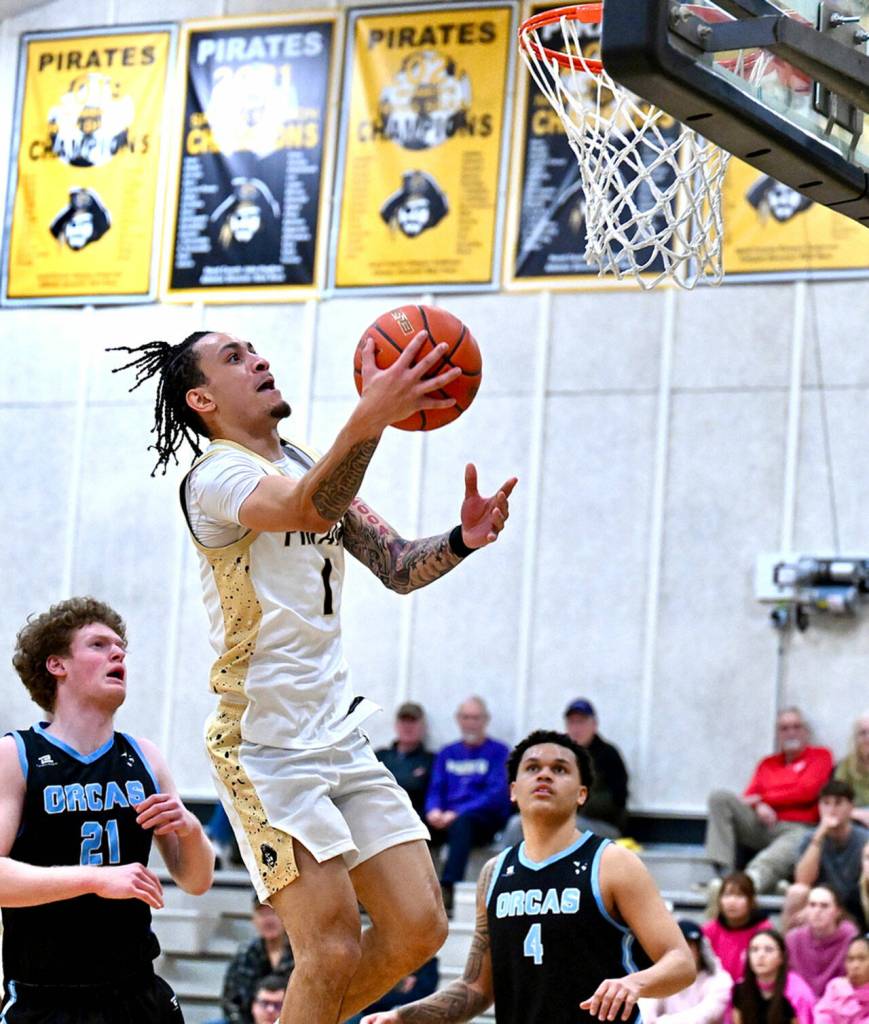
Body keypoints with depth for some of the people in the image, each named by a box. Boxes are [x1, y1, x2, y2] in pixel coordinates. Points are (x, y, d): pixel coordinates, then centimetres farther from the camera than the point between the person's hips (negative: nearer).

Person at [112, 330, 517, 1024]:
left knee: (419, 929, 3)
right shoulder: (217, 475, -11)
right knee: (335, 950, -15)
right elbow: (309, 510, -33)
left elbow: (397, 568, 13)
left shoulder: (312, 465, 16)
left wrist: (463, 540, -9)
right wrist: (367, 421, -50)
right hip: (265, 740, -8)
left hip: (339, 733, 8)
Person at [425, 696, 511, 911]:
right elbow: (435, 790, 16)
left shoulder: (499, 752, 6)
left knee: (462, 822, -39)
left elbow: (497, 795, -6)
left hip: (487, 819, -4)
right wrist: (434, 810, -9)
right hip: (446, 819, 4)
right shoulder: (447, 753, 22)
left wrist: (457, 813, -17)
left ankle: (447, 890, -49)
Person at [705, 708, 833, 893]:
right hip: (762, 826, 6)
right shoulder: (768, 763, 25)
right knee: (720, 797, -15)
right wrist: (759, 807, -11)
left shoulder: (820, 756, 14)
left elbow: (806, 792, 0)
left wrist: (763, 798, 3)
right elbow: (749, 798, 15)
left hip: (797, 828, -5)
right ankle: (723, 871, -29)